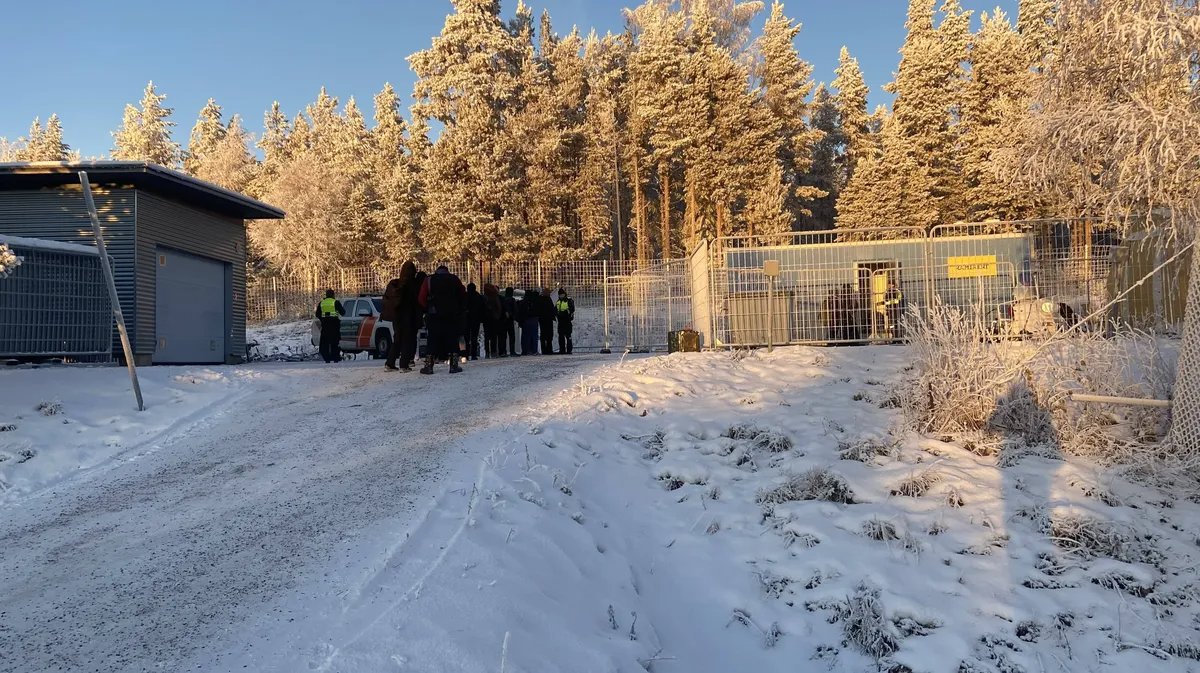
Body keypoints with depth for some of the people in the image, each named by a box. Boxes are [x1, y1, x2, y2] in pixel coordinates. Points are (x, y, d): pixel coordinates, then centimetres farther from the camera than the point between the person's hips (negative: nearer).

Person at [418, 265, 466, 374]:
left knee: (433, 341, 3)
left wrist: (428, 310, 10)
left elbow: (421, 299, -4)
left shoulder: (429, 280, 3)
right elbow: (463, 296, 9)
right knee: (453, 340, 4)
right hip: (452, 316, 0)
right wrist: (461, 311, 18)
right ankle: (454, 365, 0)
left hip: (434, 316, 0)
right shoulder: (454, 279, 6)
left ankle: (429, 366, 0)